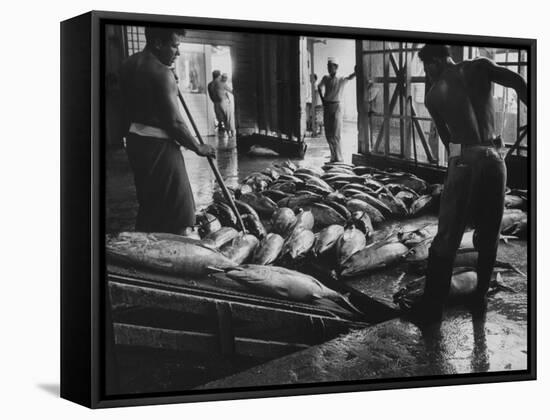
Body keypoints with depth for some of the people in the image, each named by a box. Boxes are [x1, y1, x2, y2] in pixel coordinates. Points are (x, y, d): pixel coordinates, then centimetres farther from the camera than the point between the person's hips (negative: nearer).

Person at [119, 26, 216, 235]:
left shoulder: (129, 65, 8)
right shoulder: (162, 73, -19)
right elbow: (175, 122, -19)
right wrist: (199, 148, -5)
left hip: (135, 141, 9)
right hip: (159, 146, -9)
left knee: (148, 205, 18)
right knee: (179, 209, -2)